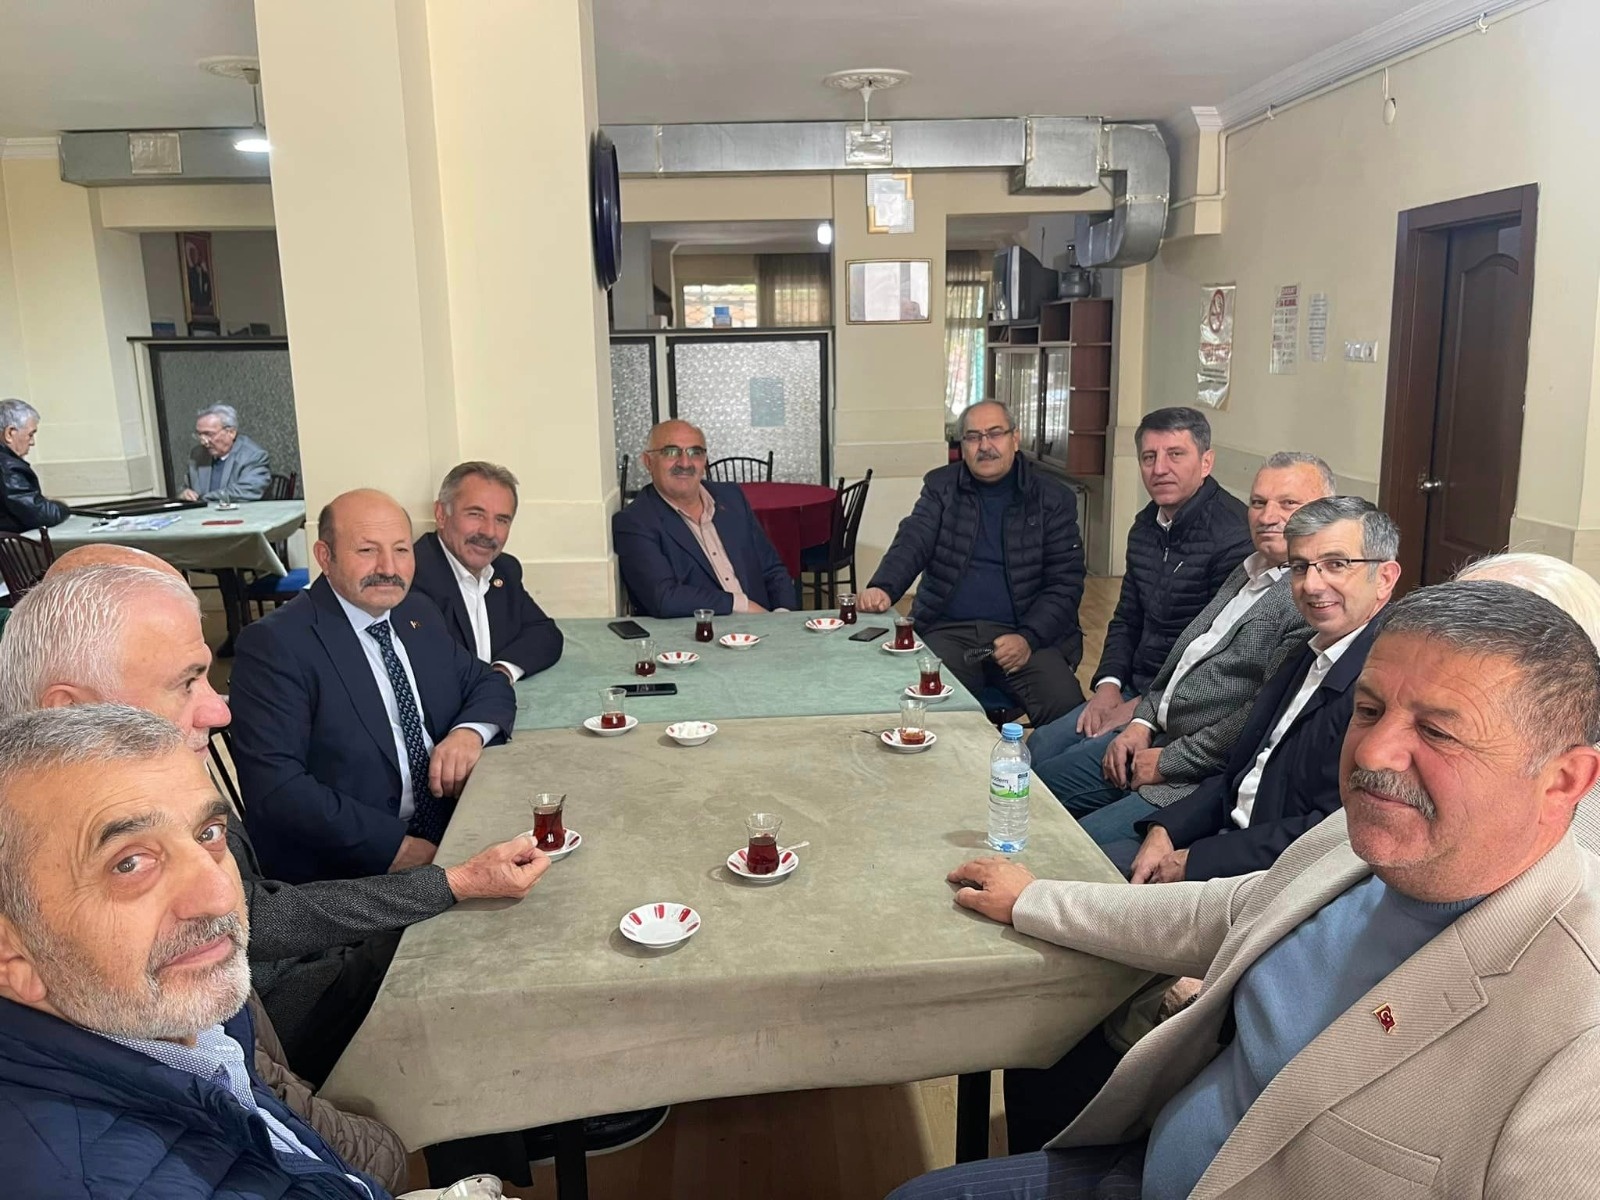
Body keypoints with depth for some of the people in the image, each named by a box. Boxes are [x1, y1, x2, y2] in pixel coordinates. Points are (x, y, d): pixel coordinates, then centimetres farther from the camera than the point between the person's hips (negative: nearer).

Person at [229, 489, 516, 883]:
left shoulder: (419, 613, 10)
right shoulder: (274, 643, -11)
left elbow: (489, 684, 17)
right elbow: (274, 786, -18)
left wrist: (470, 732, -6)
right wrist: (395, 846, -21)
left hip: (449, 833, 7)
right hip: (338, 872, -6)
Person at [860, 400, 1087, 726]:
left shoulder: (1053, 499, 7)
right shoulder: (940, 487, 11)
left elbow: (1065, 582, 3)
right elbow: (911, 544, -3)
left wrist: (1028, 637, -14)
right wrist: (882, 589, -25)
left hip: (1029, 632, 0)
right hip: (948, 631, 0)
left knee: (1065, 704, -26)